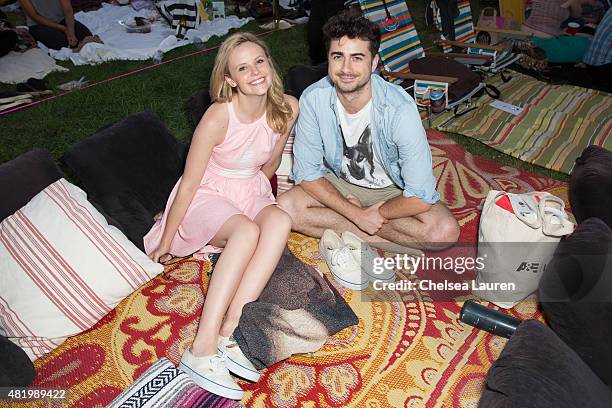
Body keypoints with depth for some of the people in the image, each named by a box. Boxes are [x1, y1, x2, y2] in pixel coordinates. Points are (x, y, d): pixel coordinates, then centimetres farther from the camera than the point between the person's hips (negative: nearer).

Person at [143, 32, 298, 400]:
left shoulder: (287, 108, -10)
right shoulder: (218, 118, -23)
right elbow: (189, 182, -15)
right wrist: (166, 240, -8)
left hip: (251, 194, 5)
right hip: (207, 196, -4)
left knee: (280, 221, -30)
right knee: (246, 231, -36)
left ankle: (228, 334, -31)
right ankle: (203, 349, -33)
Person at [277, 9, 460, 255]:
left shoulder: (400, 108, -30)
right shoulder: (313, 99, -21)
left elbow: (420, 196, -29)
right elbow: (307, 172, -15)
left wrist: (372, 215, -17)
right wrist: (358, 214, -22)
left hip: (394, 189, -2)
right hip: (339, 182, 3)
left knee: (445, 231, -27)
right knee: (285, 208, -22)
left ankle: (343, 231, -14)